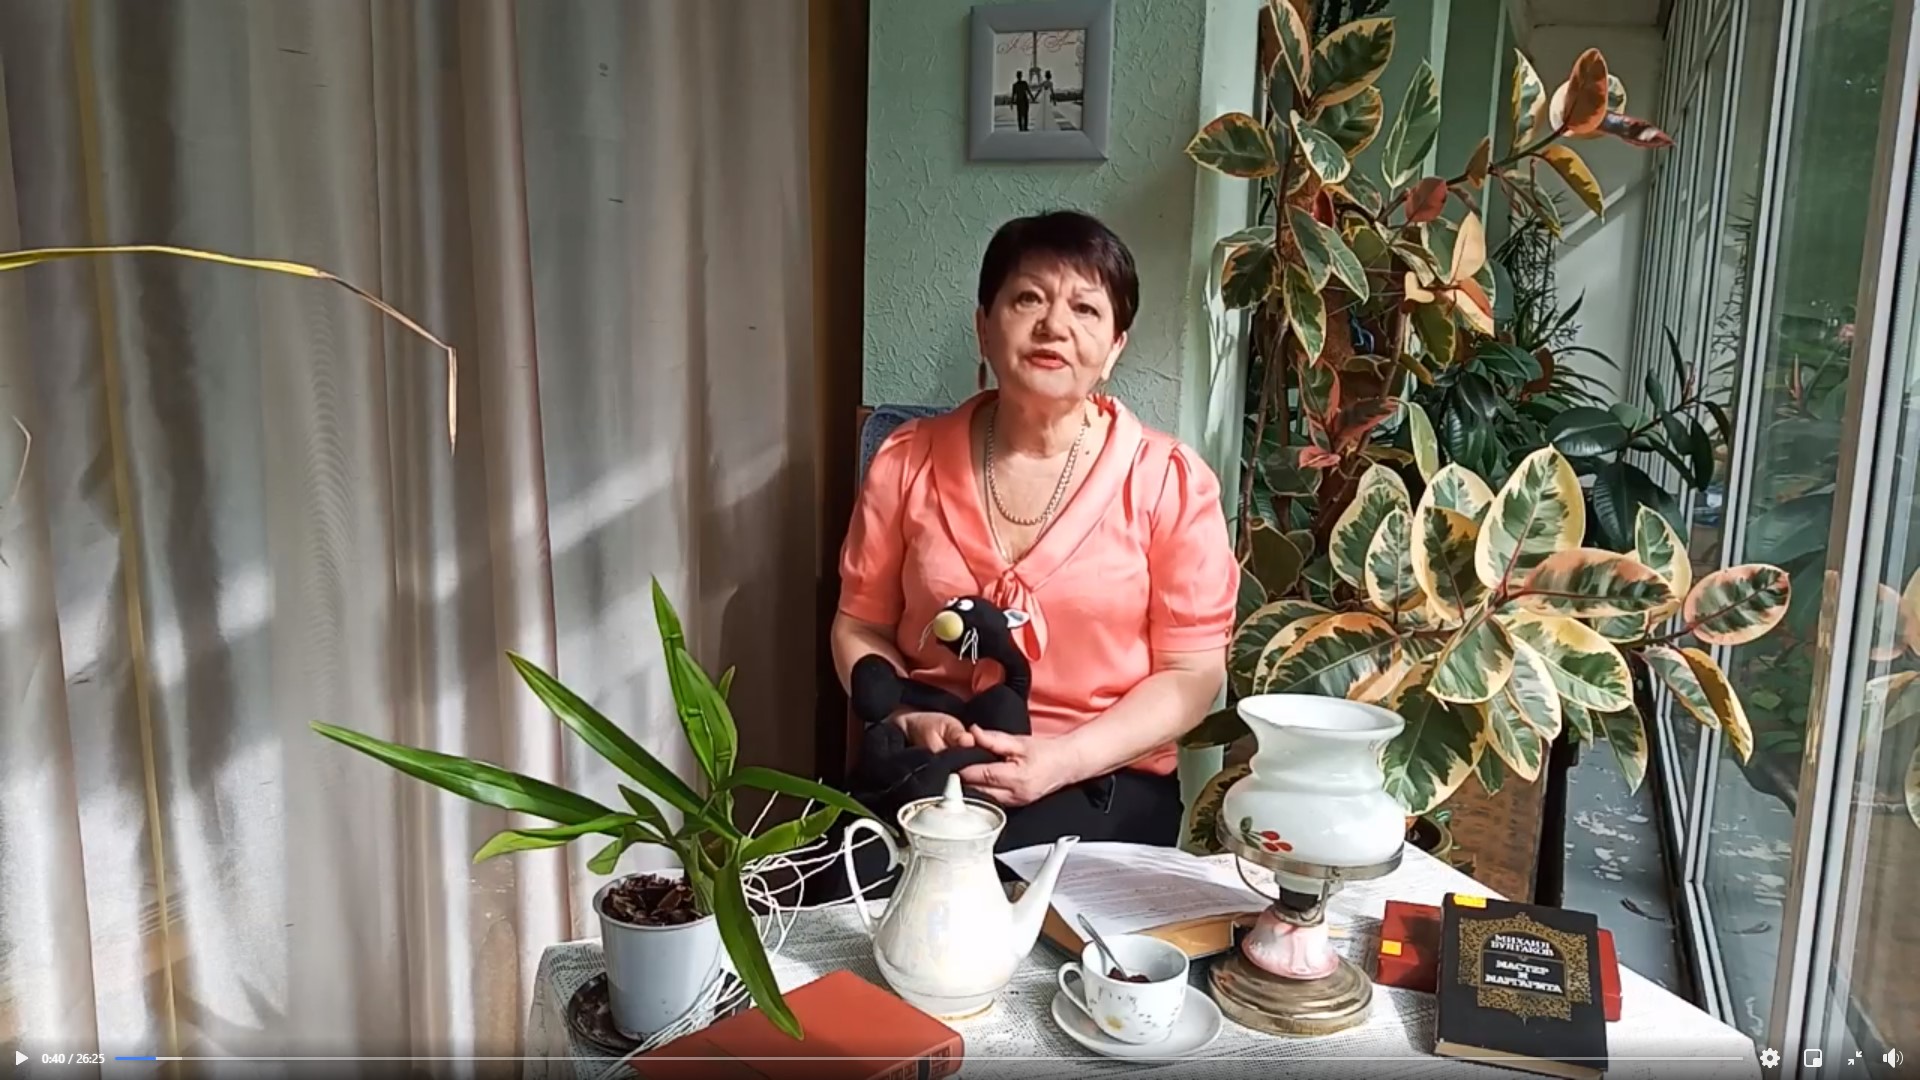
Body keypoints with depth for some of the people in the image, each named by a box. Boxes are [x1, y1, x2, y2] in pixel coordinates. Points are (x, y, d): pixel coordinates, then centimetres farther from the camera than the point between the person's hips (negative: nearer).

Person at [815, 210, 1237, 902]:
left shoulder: (1169, 481, -3)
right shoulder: (908, 462, 4)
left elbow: (1192, 674, -2)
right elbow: (860, 625, 11)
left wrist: (1062, 759, -15)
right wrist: (912, 717, -9)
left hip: (1101, 780, -1)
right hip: (926, 765, 2)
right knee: (859, 895, -27)